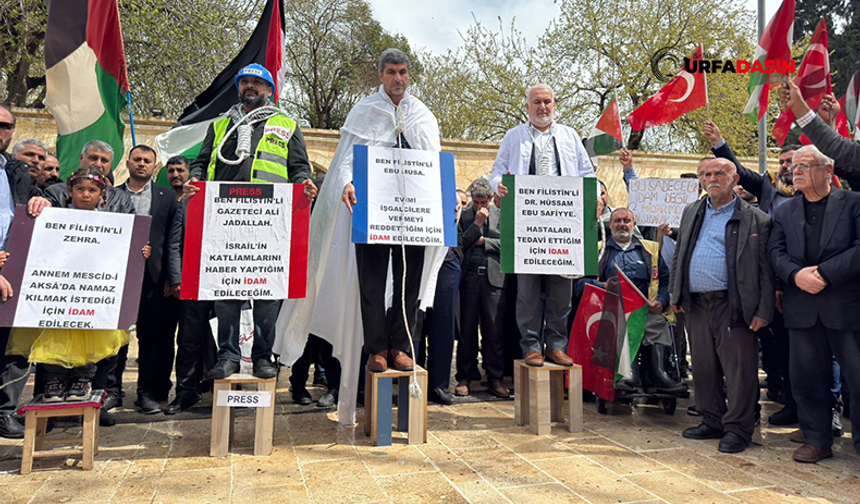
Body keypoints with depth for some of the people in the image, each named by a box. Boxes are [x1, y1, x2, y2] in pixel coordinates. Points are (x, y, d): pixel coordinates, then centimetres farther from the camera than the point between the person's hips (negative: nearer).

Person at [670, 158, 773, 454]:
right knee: (703, 367, 12)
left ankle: (737, 429, 14)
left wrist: (763, 311, -10)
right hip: (696, 304, 5)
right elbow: (678, 255, 19)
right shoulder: (691, 213, 14)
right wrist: (675, 294, 11)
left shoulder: (754, 219, -1)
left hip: (734, 305, -5)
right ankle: (712, 422, 26)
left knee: (739, 369, 0)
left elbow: (765, 269, -4)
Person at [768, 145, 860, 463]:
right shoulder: (784, 212, 13)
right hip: (802, 308, 4)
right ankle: (817, 440, 24)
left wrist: (824, 273, -18)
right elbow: (776, 252, 5)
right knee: (807, 378, 10)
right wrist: (796, 274, -14)